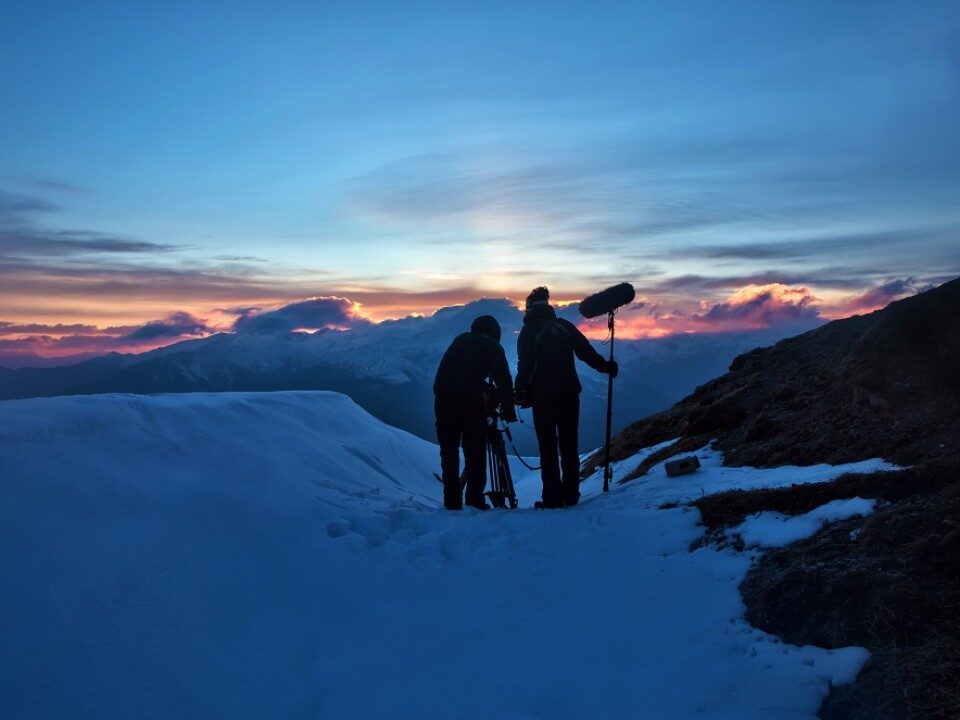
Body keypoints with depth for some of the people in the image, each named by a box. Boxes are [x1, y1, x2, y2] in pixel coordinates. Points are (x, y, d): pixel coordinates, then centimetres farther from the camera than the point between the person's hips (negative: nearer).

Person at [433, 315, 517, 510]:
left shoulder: (459, 340, 22)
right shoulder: (492, 346, 10)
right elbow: (503, 379, 4)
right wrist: (508, 410, 7)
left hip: (444, 401, 3)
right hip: (472, 401, -3)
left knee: (449, 453, 9)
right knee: (475, 454, 6)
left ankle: (452, 502, 9)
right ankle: (475, 500, 3)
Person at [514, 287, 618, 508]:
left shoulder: (529, 331, -2)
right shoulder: (564, 325, 7)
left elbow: (525, 366, -8)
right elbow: (586, 351, 8)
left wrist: (521, 395, -2)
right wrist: (606, 366, 20)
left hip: (543, 396, -4)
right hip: (570, 393, 4)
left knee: (548, 447, 1)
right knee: (569, 445, 11)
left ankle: (553, 498, -2)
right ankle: (571, 495, 14)